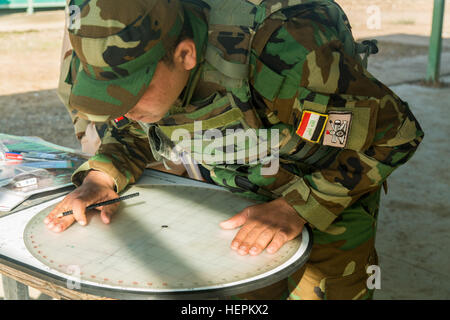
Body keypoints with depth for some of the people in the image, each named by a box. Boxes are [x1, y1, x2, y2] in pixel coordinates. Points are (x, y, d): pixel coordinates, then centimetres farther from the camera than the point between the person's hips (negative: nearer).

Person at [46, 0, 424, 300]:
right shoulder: (132, 57, -21)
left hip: (330, 200, -4)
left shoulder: (281, 55, -41)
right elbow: (131, 133, 2)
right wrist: (100, 177, -19)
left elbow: (395, 131, -29)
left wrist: (298, 207, -35)